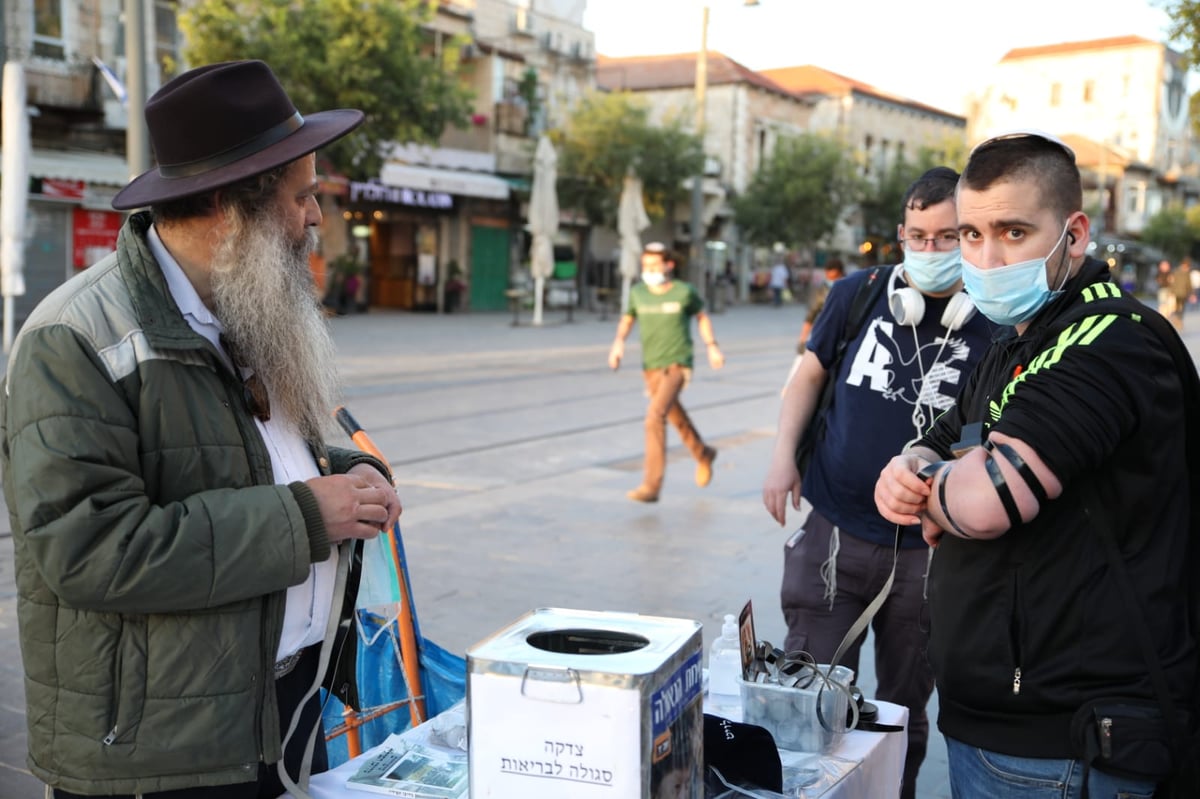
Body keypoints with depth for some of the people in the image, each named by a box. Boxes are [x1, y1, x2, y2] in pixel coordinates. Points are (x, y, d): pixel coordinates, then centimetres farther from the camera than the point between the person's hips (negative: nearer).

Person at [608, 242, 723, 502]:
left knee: (655, 417, -22)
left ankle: (651, 486, -21)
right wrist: (618, 342, -2)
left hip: (677, 366, -5)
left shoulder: (684, 292, -6)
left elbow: (702, 316, 12)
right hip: (651, 367, 5)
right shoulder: (638, 292, 0)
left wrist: (712, 346, 9)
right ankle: (703, 455, 51)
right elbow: (627, 319, 16)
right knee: (676, 417, 22)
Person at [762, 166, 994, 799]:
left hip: (928, 552, 0)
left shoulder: (994, 326, -6)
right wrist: (782, 455, -1)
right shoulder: (858, 294, -1)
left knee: (903, 709, 16)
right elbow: (811, 372, 12)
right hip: (833, 531, 1)